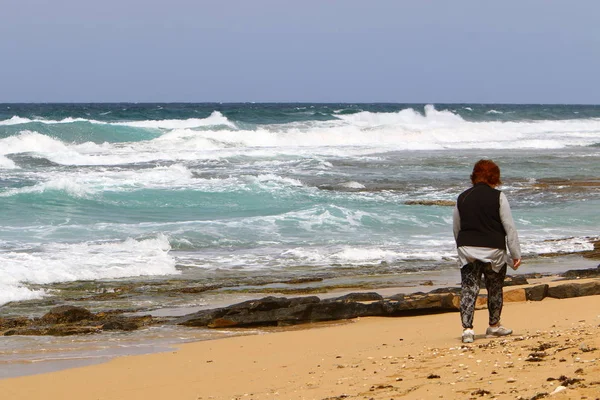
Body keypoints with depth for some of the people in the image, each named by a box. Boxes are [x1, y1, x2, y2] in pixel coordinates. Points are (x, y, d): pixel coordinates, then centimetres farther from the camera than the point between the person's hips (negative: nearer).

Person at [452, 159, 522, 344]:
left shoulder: (462, 198, 6)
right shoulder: (498, 197, -5)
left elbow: (456, 228, 15)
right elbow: (509, 227, -5)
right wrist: (516, 253, 0)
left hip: (467, 250, 2)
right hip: (493, 250, -2)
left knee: (468, 290, 0)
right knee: (495, 289, 16)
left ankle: (467, 328, -14)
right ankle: (494, 326, 29)